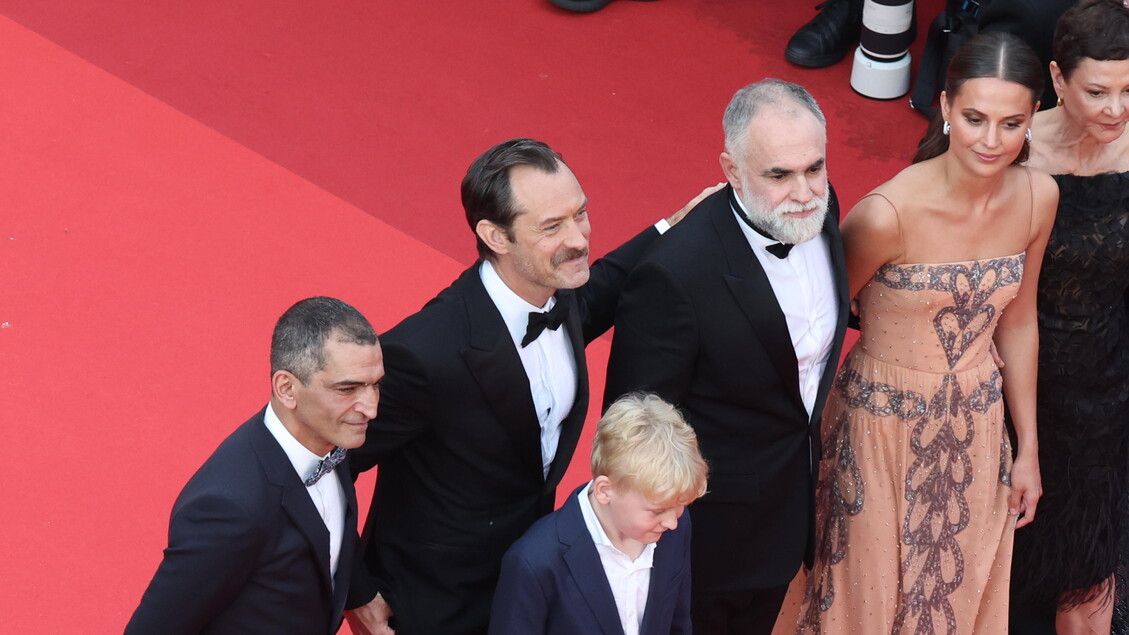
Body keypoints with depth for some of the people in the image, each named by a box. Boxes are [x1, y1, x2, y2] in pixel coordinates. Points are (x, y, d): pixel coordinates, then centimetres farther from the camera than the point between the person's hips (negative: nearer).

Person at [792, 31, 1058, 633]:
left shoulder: (1037, 197, -10)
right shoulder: (889, 214, -26)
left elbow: (1017, 323, 4)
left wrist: (1027, 447, 10)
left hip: (975, 430, 5)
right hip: (884, 427, -4)